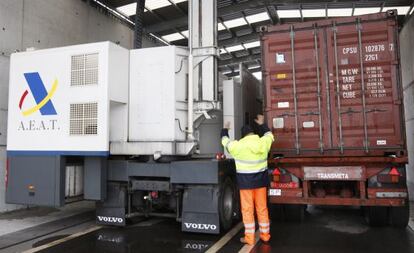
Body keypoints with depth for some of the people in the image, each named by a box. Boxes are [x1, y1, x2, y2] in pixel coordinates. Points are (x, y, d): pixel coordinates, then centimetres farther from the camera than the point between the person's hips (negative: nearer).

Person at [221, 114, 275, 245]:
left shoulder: (238, 146, -11)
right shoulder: (263, 142, -3)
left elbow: (225, 141, 8)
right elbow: (269, 135, 21)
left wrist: (225, 129, 26)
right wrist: (262, 124, 34)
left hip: (246, 181, -4)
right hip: (261, 179, 4)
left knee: (247, 209, 4)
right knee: (262, 208, 13)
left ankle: (249, 237, 9)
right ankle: (265, 235, 22)